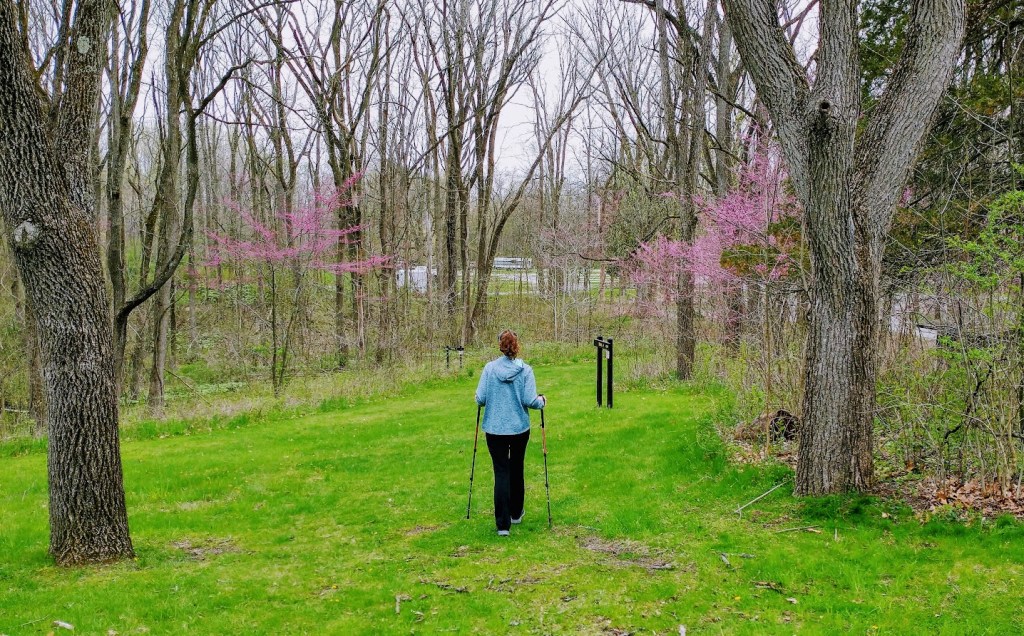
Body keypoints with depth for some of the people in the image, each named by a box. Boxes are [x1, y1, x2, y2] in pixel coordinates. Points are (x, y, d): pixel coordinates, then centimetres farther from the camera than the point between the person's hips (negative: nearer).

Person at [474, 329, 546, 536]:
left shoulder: (490, 368, -8)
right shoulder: (525, 370, -9)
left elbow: (480, 399, -7)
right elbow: (530, 400, -12)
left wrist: (486, 400, 16)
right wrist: (542, 400, 10)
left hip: (495, 429, -1)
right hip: (519, 428, 1)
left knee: (501, 472, 2)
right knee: (516, 469, 19)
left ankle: (503, 523, -4)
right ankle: (516, 513, 35)